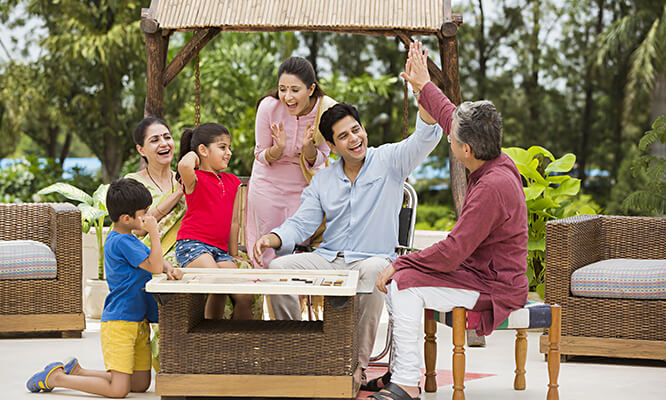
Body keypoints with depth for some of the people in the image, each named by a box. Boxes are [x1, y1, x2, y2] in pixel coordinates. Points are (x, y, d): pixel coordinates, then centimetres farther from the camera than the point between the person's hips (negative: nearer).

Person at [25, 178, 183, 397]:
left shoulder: (127, 239, 14)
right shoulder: (121, 242, -17)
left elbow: (157, 260, 18)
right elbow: (155, 266, -18)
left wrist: (170, 269, -4)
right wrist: (153, 232, -14)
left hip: (138, 320, 10)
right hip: (119, 322, -10)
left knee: (141, 384, 10)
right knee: (118, 389, -14)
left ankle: (76, 371, 21)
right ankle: (55, 377, 2)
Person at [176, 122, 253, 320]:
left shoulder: (232, 182, 19)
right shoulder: (195, 179, -2)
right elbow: (184, 166, -29)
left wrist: (233, 255, 21)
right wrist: (191, 155, -6)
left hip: (220, 249, 6)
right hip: (192, 244, -6)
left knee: (245, 297, -11)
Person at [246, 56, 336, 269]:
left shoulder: (327, 109, -20)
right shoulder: (269, 106, -22)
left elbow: (318, 161, -9)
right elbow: (261, 156, -9)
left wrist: (308, 147, -31)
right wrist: (278, 148, -31)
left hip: (306, 184, 1)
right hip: (270, 185, -1)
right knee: (270, 253, 4)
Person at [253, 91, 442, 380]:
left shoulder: (388, 161, 2)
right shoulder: (322, 180, 15)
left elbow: (426, 137, -13)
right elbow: (301, 224, 11)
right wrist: (273, 238, -12)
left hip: (373, 257, -4)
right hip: (328, 259, 4)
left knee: (373, 271, -40)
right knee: (278, 266, -18)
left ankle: (359, 362, -32)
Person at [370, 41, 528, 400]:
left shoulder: (491, 187, -27)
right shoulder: (501, 162, 3)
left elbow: (452, 252, -27)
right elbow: (450, 117, 22)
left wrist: (399, 263, -17)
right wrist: (424, 85, 32)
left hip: (494, 289, -10)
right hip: (479, 273, 10)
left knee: (405, 283, -20)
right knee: (398, 276, 8)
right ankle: (400, 369, 9)